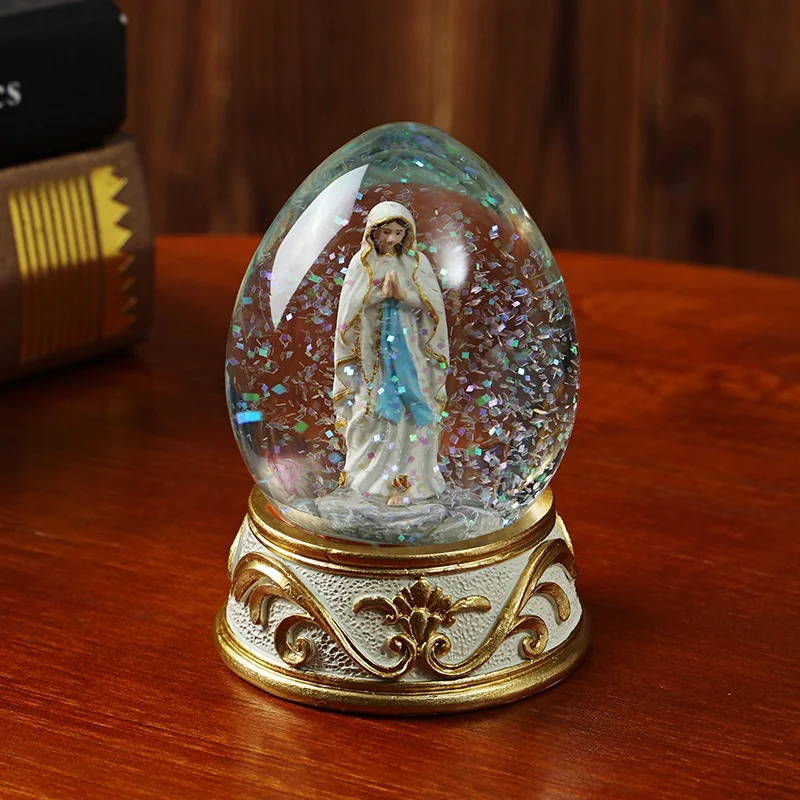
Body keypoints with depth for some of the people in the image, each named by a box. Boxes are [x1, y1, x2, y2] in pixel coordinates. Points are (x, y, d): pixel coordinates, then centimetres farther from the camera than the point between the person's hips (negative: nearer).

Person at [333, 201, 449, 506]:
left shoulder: (416, 261, 3)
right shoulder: (361, 263, 1)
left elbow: (433, 301, -4)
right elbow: (350, 306, -7)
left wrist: (403, 293, -19)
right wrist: (380, 292, -20)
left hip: (409, 348, 0)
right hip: (372, 348, 0)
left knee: (408, 410, -5)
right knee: (372, 410, 2)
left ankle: (402, 479, -3)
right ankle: (371, 471, 16)